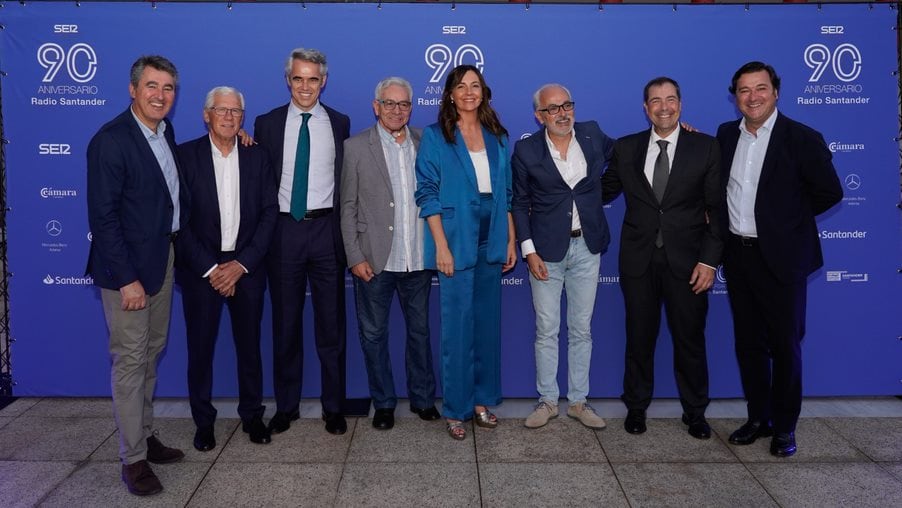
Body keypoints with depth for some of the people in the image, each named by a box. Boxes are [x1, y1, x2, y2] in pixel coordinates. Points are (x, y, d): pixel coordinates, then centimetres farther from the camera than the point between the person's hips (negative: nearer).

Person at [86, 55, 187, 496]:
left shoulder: (165, 131, 7)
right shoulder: (110, 142, -17)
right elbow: (102, 217, -18)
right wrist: (127, 278, -20)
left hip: (163, 258, 8)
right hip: (127, 265, -8)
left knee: (152, 353, 17)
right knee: (130, 360, 0)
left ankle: (145, 435, 32)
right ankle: (133, 458, 12)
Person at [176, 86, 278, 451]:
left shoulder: (257, 157, 5)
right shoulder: (185, 155, -2)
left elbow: (269, 213, 1)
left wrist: (242, 263, -9)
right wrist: (210, 268, -11)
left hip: (246, 267, 2)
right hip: (200, 268, -1)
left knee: (249, 345, 9)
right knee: (200, 347, 5)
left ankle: (252, 415, 25)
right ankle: (203, 421, 21)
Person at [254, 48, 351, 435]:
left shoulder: (339, 123, 5)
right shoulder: (267, 123, 4)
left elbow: (346, 179, 6)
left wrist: (345, 230, -1)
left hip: (326, 229, 0)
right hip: (283, 230, 0)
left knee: (331, 323, 6)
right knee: (285, 323, 10)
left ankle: (333, 407, 19)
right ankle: (286, 406, 24)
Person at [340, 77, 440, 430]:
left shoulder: (425, 143, 6)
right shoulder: (356, 147, -1)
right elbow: (348, 207, -2)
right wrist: (355, 257, -8)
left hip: (418, 259, 2)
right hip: (374, 260, -2)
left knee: (420, 331, 14)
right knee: (374, 334, 8)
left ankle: (423, 398, 30)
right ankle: (383, 404, 24)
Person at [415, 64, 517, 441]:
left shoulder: (497, 137, 12)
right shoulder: (435, 136, 0)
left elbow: (506, 193, 13)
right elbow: (428, 194, -6)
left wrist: (511, 240, 7)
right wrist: (441, 245, -13)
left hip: (491, 242, 4)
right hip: (456, 242, -4)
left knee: (488, 323, 10)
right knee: (457, 326, -1)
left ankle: (483, 399, 24)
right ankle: (456, 408, 12)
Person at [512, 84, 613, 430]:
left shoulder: (592, 135, 2)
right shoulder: (526, 151, -5)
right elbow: (519, 204, -1)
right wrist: (529, 251, -8)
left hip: (587, 248, 2)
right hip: (546, 250, -2)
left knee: (581, 330, 10)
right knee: (547, 331, 5)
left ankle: (578, 400, 23)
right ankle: (547, 401, 20)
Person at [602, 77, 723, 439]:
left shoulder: (705, 147, 0)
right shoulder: (626, 148, 5)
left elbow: (717, 209, -2)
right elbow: (605, 191, 13)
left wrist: (709, 260, -8)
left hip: (687, 261, -1)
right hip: (639, 260, 1)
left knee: (690, 339, 9)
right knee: (639, 337, 11)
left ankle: (695, 412, 27)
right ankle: (636, 407, 28)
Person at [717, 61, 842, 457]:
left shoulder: (802, 138, -9)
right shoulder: (726, 135, 6)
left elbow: (830, 191, -5)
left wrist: (786, 218, -2)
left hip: (781, 257, -5)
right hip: (738, 256, 5)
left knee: (785, 345, 5)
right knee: (748, 342, 13)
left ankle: (784, 426, 20)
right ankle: (758, 418, 27)